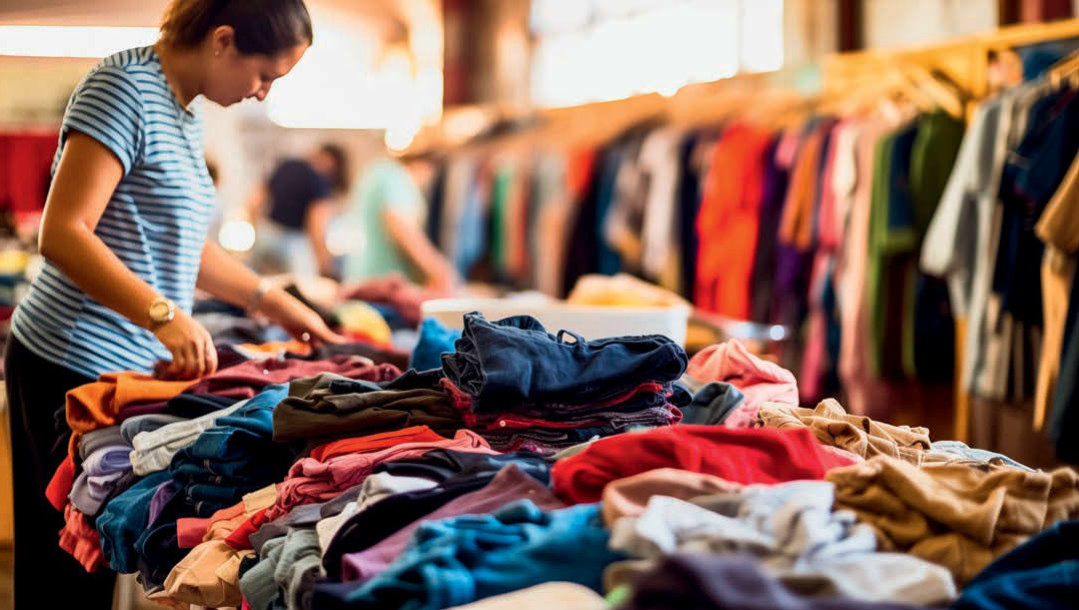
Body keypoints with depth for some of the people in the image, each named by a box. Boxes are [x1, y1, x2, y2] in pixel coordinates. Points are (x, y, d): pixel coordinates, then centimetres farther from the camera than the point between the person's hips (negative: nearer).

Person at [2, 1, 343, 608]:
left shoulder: (188, 112, 16)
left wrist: (273, 301, 26)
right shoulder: (124, 88, -12)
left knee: (107, 557, 8)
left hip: (137, 367, 9)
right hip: (75, 369, -9)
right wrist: (165, 316, -28)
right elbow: (62, 233, -20)